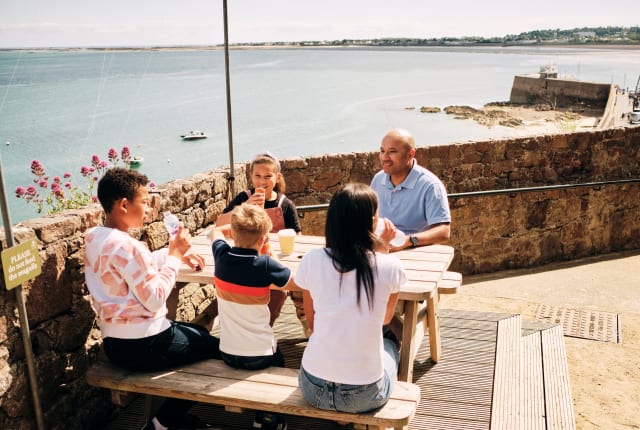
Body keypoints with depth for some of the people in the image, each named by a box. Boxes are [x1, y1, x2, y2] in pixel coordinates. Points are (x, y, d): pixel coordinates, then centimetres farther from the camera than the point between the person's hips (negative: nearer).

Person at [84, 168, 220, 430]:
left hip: (115, 342, 9)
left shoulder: (94, 238, 5)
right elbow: (155, 299, -24)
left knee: (199, 333, 28)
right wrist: (175, 255, -15)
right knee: (216, 346, 11)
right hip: (143, 346, -9)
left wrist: (173, 252, 6)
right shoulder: (124, 245, -25)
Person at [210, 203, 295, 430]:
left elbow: (217, 230, 13)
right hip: (260, 355, -4)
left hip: (228, 353, 4)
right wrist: (270, 255, -2)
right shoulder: (266, 265, -21)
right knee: (277, 361, 30)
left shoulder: (222, 256, -9)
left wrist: (241, 225, 12)